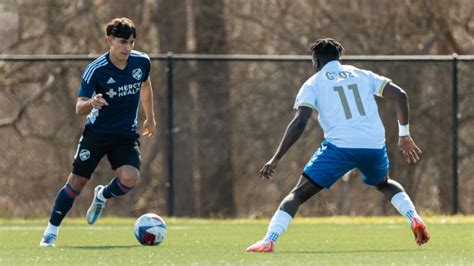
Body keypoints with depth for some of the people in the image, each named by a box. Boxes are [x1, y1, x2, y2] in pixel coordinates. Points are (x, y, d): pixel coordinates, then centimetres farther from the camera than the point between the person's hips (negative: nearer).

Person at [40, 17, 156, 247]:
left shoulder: (142, 62, -5)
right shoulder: (95, 70, -18)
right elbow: (79, 109, -20)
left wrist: (150, 117, 25)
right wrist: (91, 103, -43)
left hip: (127, 134, 2)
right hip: (97, 132, -2)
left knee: (129, 178, -22)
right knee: (76, 181, -4)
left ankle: (103, 196, 13)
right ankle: (51, 232, 11)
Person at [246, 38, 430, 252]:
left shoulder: (313, 83, 10)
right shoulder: (362, 75, 20)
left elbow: (299, 122, -3)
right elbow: (400, 95, 10)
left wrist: (275, 159, -3)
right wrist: (404, 135, 16)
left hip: (339, 146, -4)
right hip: (374, 144, 4)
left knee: (299, 193, 3)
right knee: (384, 184, 35)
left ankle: (268, 241, -13)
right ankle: (414, 219, 14)